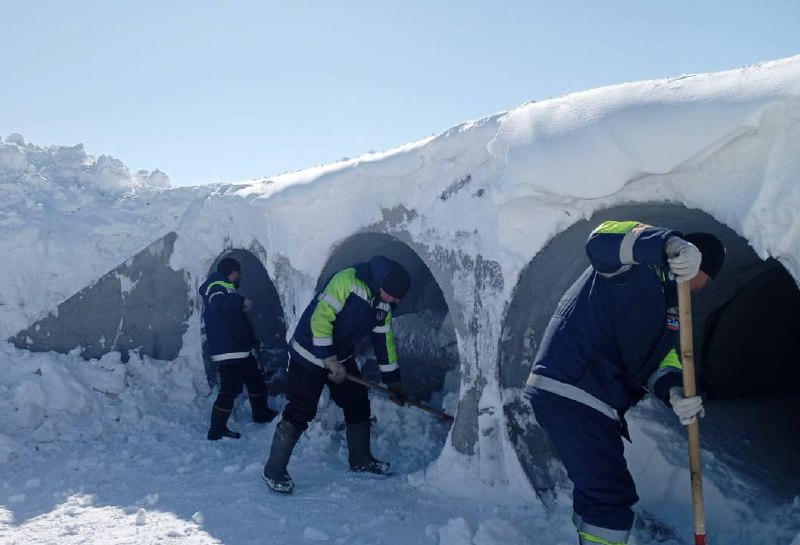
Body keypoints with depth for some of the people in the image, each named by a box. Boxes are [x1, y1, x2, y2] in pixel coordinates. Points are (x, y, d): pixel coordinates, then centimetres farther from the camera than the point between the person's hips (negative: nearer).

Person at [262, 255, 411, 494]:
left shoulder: (383, 304, 0)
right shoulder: (347, 281, -26)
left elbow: (384, 340, 9)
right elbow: (320, 319, -29)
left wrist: (393, 381, 10)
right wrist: (330, 361, -26)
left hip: (342, 358, 8)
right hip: (310, 355, -8)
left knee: (359, 405, 12)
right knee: (300, 412, -9)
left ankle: (361, 460, 30)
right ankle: (274, 471, 4)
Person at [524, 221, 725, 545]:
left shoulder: (673, 308, 21)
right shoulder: (641, 261, -5)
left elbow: (664, 357, 10)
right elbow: (600, 241, -29)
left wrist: (674, 392, -12)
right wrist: (669, 244, -42)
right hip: (569, 391, -10)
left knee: (598, 490, 24)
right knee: (612, 496, -6)